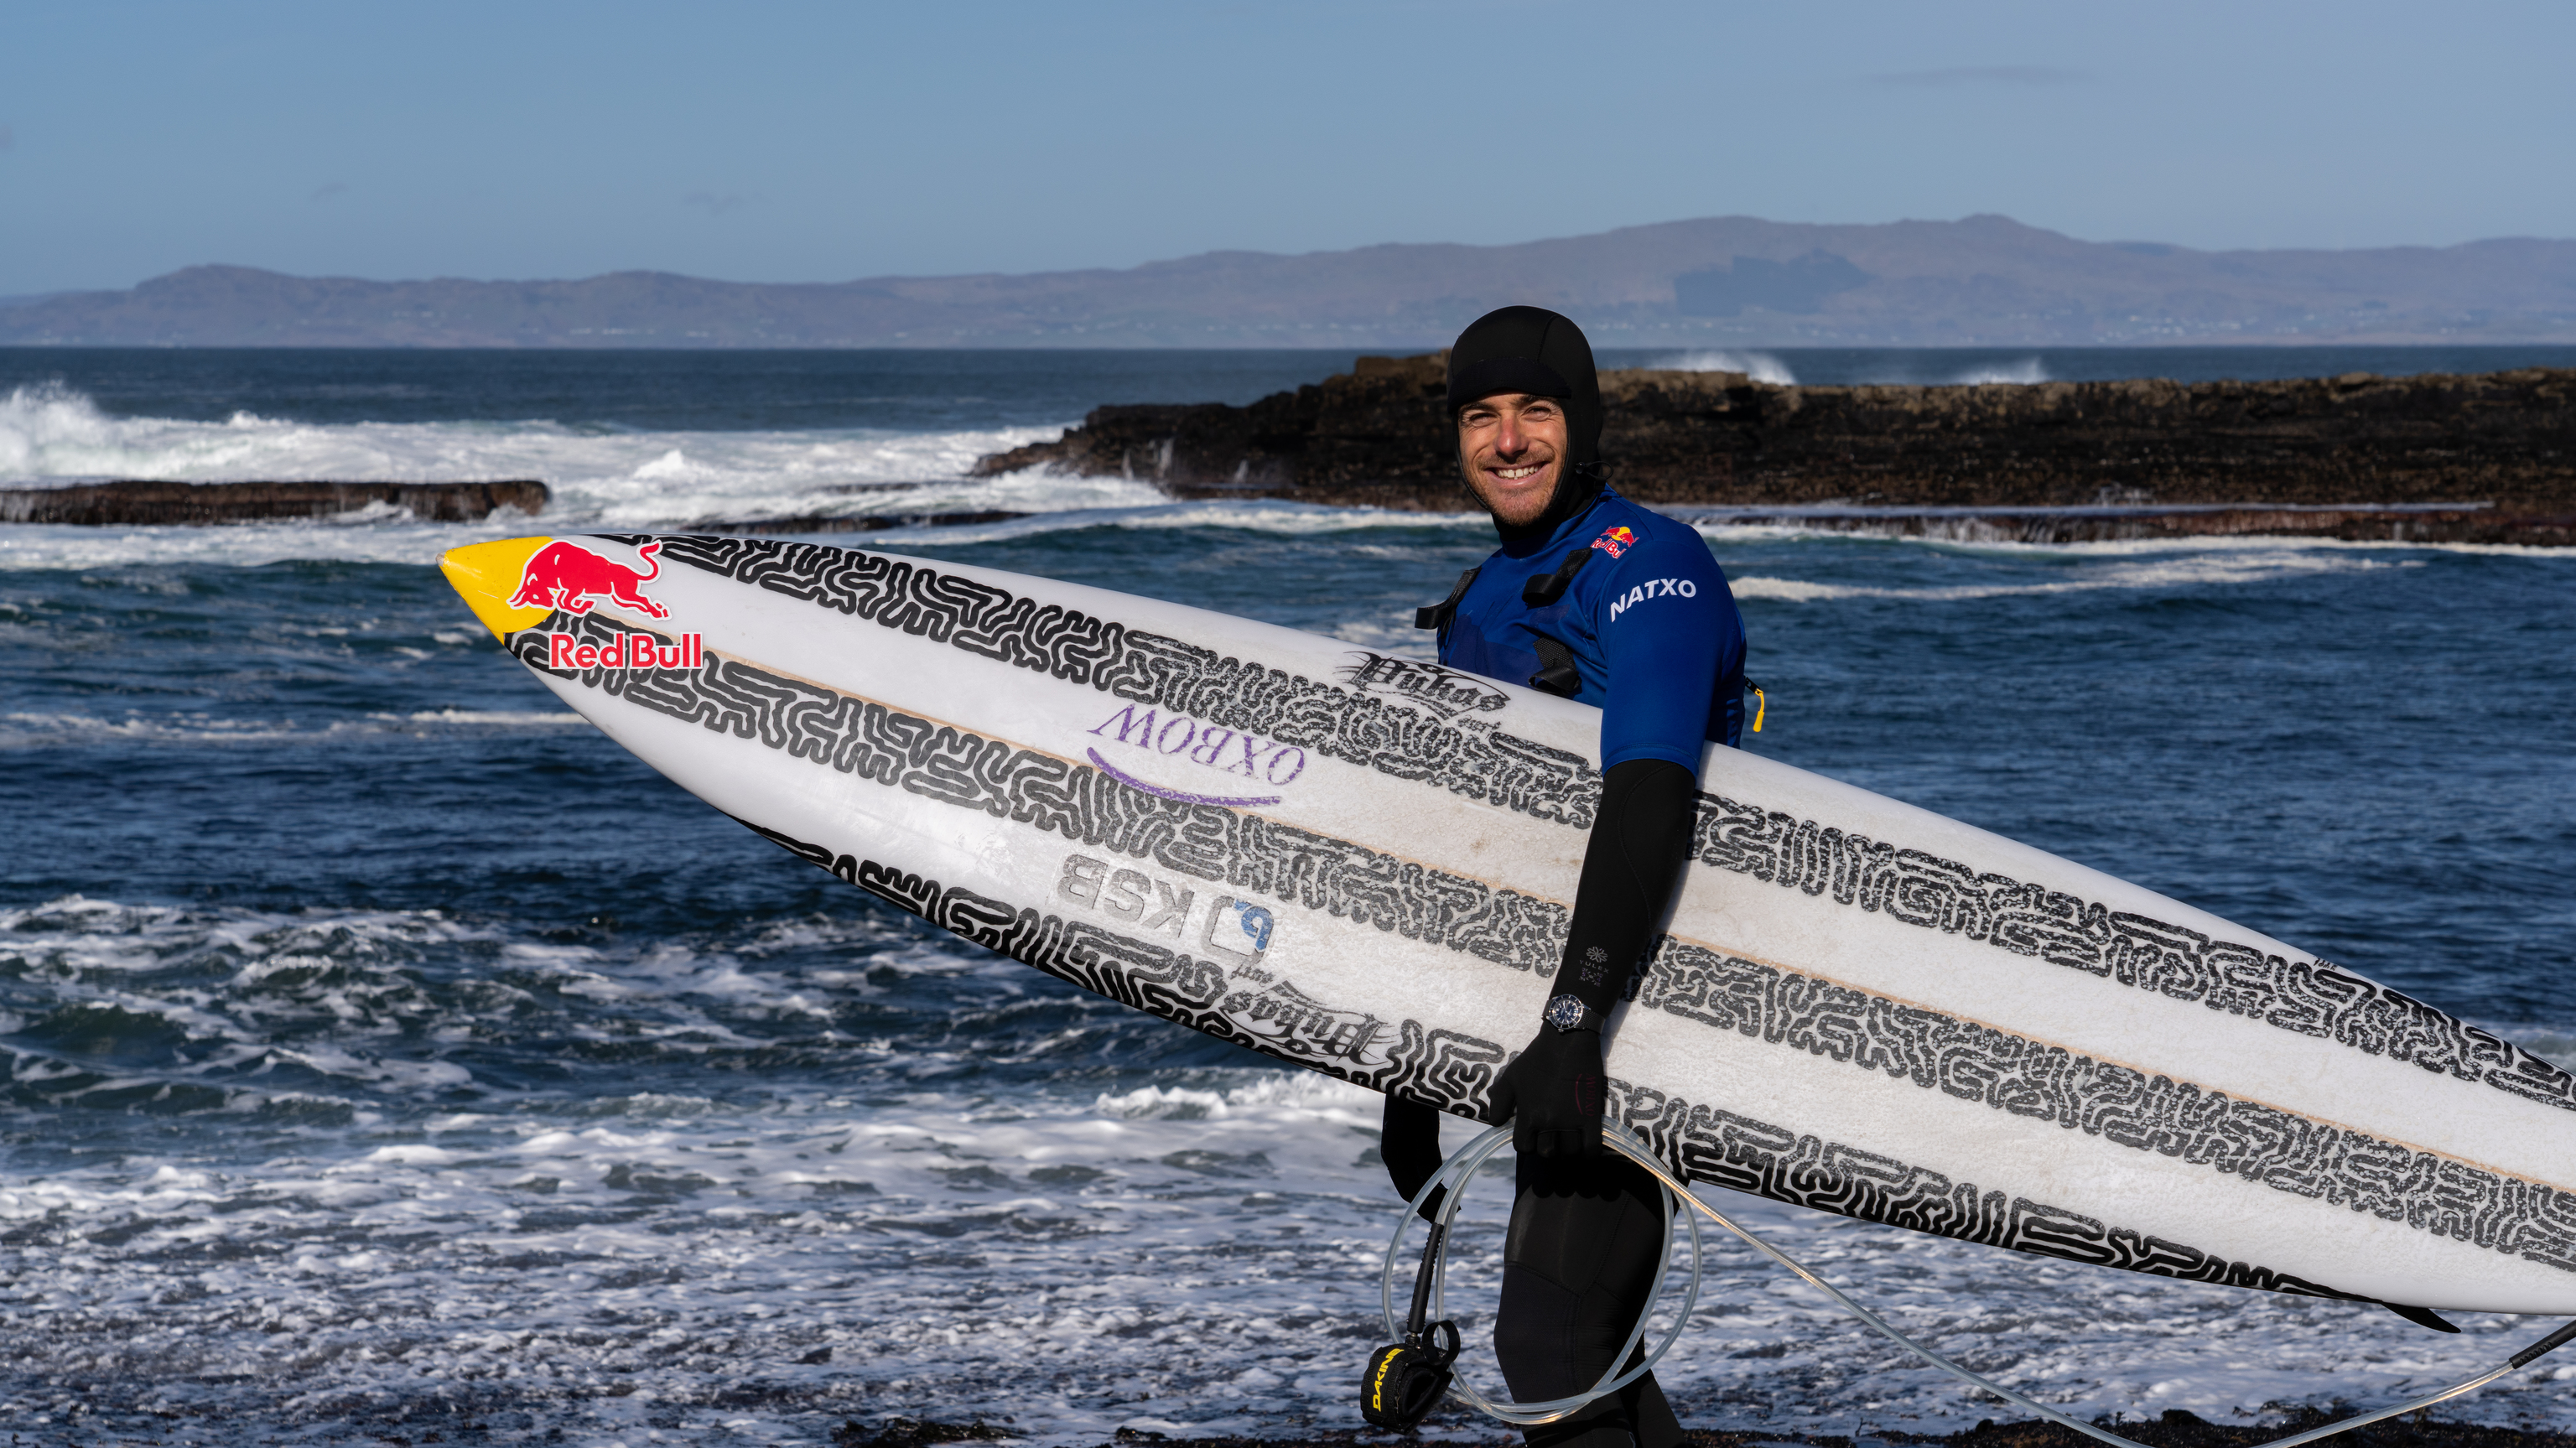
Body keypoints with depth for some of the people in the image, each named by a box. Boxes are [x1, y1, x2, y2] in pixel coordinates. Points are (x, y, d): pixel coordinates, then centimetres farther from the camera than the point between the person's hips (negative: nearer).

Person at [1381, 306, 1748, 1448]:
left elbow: (1649, 798, -28)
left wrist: (1573, 1026, -38)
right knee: (1585, 1337, 14)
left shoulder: (1646, 565, -13)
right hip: (1544, 1014, 9)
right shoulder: (1483, 602, 16)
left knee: (1550, 1346, -14)